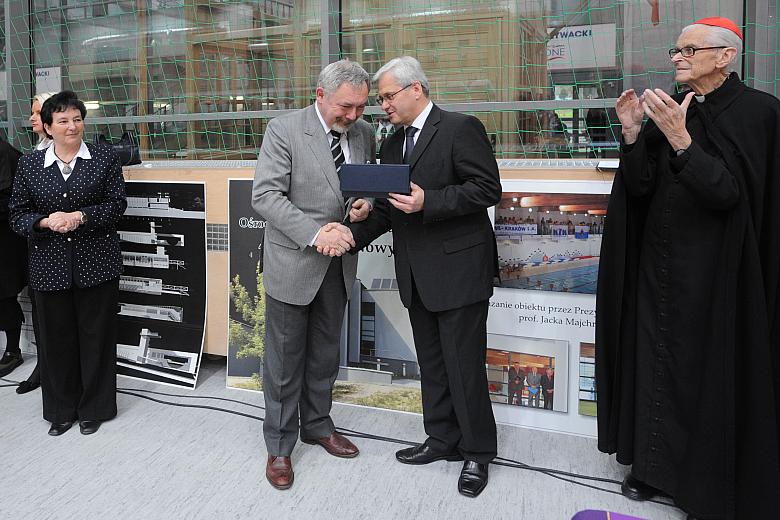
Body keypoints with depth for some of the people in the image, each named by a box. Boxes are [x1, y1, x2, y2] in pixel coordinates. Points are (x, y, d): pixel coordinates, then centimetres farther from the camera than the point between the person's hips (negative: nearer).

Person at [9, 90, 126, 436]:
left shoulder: (105, 159, 1)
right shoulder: (29, 164, 6)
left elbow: (117, 204, -3)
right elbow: (18, 213, 5)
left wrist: (81, 217, -17)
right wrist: (46, 222, -15)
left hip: (96, 263, -1)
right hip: (49, 266, 2)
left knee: (96, 336, 6)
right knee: (56, 338, 9)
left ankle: (94, 408, 22)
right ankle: (62, 410, 25)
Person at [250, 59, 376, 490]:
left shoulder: (363, 133, 4)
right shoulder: (284, 130, -13)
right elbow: (266, 195, -19)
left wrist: (367, 203, -8)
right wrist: (315, 232, -29)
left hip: (339, 263, 5)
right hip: (293, 261, -5)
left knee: (325, 352, 18)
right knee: (286, 356, 6)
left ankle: (317, 425, 38)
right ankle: (279, 444, 22)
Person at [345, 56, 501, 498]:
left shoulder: (461, 128, -9)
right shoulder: (392, 145, 15)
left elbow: (488, 189, -15)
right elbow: (388, 208, 15)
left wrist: (428, 202, -24)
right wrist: (355, 234, 0)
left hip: (458, 268, -8)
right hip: (418, 275, 8)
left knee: (464, 365, 1)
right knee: (432, 363, 16)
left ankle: (477, 453, 18)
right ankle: (443, 439, 31)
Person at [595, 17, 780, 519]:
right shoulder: (669, 108, 6)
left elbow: (727, 193, -20)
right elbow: (639, 187, -1)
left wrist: (680, 140, -28)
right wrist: (632, 133, -13)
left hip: (714, 268, -5)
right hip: (658, 262, 5)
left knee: (710, 370, 3)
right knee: (657, 363, 10)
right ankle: (656, 465, 26)